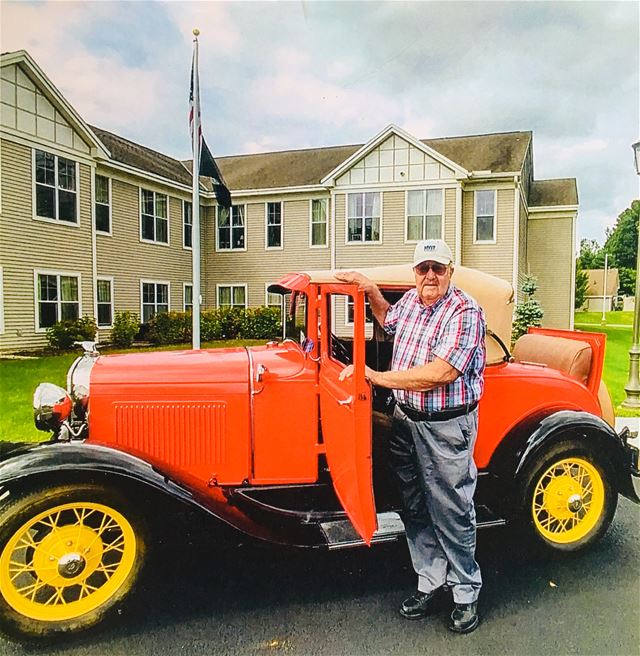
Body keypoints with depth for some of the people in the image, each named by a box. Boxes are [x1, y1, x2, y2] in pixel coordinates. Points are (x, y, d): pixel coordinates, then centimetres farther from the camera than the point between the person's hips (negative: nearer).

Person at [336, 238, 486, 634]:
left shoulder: (465, 312, -17)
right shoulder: (410, 300, 6)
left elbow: (441, 373, -27)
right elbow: (389, 320, 30)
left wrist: (377, 377, -20)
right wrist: (371, 290, 13)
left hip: (446, 427, -7)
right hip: (406, 419, 7)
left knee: (451, 513, 6)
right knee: (415, 508, 15)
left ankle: (467, 594, 27)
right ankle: (432, 584, 33)